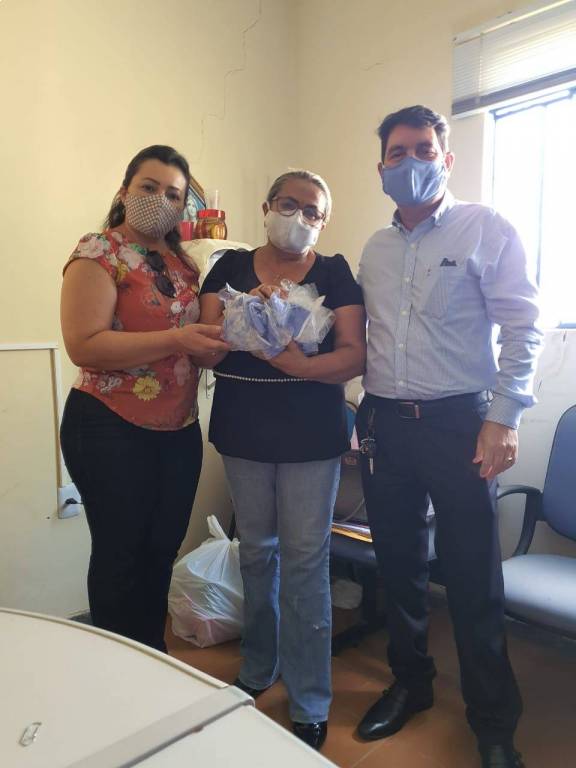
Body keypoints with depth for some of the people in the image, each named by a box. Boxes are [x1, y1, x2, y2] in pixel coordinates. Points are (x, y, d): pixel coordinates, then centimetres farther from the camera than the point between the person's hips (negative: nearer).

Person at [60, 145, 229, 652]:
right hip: (112, 432, -6)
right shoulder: (99, 254, -7)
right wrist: (176, 340, -24)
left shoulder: (182, 264, 13)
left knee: (163, 551, 16)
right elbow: (84, 345, -19)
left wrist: (220, 336, 2)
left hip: (180, 430, 7)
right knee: (121, 554, 5)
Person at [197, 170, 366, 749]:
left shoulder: (334, 273, 1)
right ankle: (256, 669, 38)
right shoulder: (231, 268, 5)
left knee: (304, 561, 2)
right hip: (244, 433, 2)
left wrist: (300, 364, -26)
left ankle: (309, 705, 20)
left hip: (311, 436, -2)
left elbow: (354, 354, -8)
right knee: (255, 551, 16)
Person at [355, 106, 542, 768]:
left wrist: (502, 419, -14)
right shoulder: (375, 249, 14)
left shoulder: (485, 229, -1)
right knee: (397, 564, 15)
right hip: (384, 425, 5)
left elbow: (521, 326, -7)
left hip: (458, 422, -5)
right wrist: (363, 415, 9)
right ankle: (409, 683, 37)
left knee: (472, 578, 3)